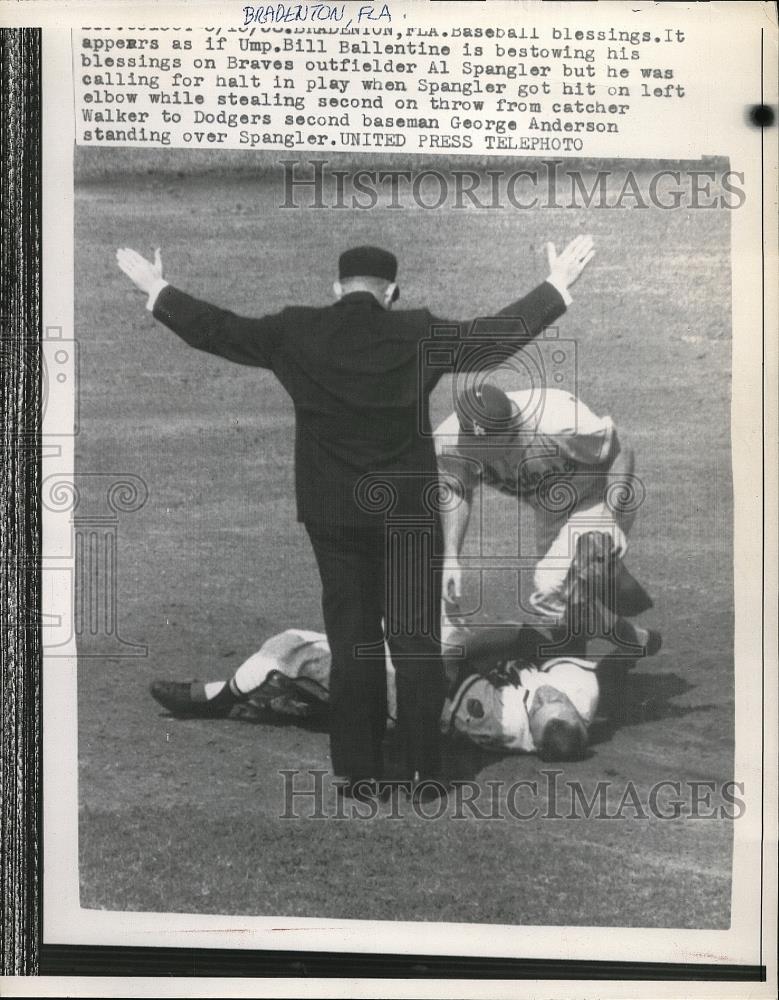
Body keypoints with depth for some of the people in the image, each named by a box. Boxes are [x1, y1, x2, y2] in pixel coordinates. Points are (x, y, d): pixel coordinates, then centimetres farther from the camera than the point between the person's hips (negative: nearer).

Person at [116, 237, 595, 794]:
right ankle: (425, 769, 10)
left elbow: (218, 331, 6)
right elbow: (499, 336, 0)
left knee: (352, 641, 9)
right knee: (416, 640, 7)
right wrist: (557, 287, 11)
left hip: (333, 514, 1)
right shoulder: (418, 333, -5)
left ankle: (361, 773, 13)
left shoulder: (296, 333, -2)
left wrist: (157, 291, 20)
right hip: (410, 511, -1)